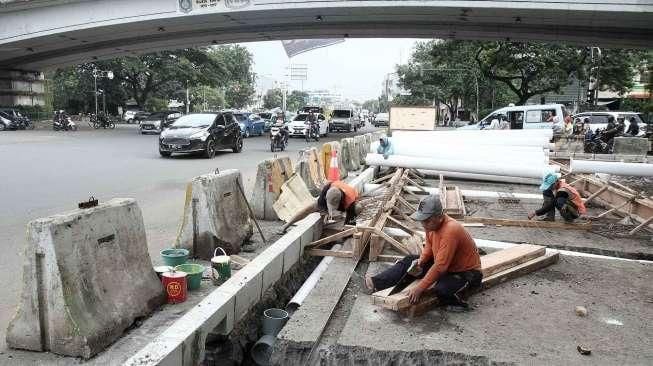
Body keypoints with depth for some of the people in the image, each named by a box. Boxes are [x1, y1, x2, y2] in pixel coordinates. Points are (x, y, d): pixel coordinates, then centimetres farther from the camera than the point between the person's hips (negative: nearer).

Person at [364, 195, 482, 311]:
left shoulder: (450, 230, -34)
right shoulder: (431, 224, -8)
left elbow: (440, 267, -33)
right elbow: (429, 245, 12)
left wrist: (419, 288, -30)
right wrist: (421, 261, -8)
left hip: (467, 272, -8)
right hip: (442, 265, 8)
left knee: (442, 289, -36)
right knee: (409, 261, 0)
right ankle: (376, 282, -5)